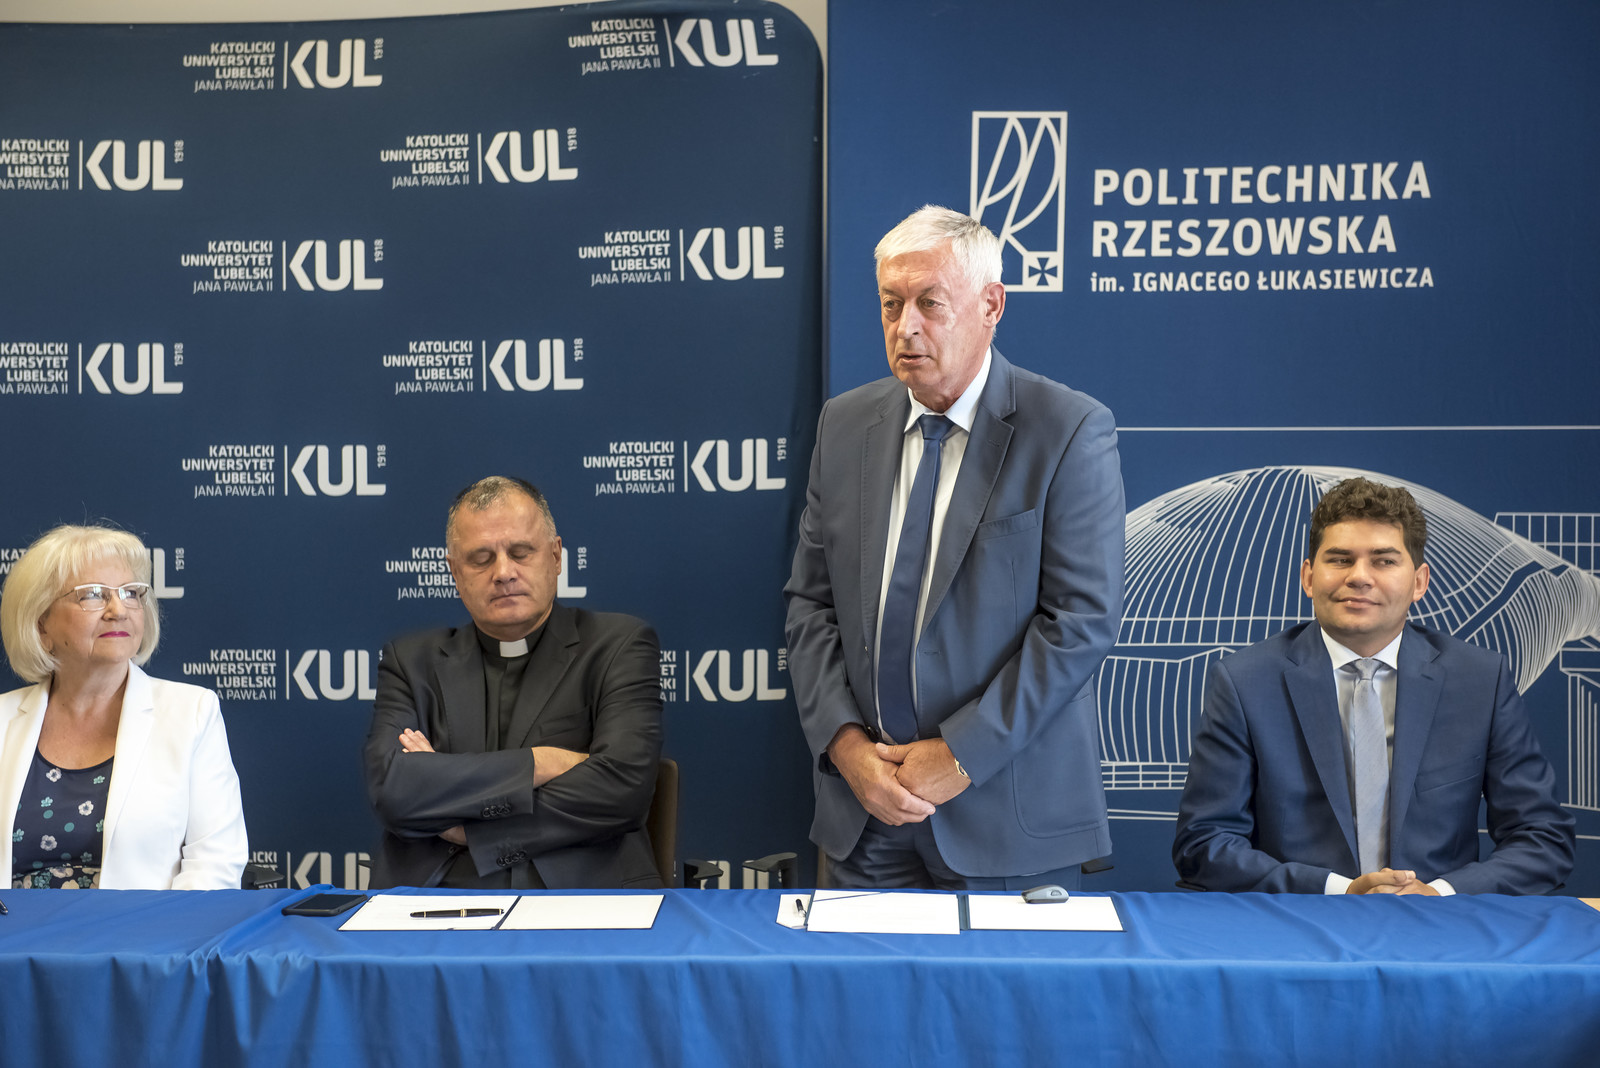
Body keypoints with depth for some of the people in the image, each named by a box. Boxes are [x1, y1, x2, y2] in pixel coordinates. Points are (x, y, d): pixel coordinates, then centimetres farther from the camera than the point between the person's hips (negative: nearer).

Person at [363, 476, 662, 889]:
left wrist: (462, 825, -4)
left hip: (580, 887, -1)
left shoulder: (619, 645, 7)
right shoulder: (411, 660, 14)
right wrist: (536, 764, -8)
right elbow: (391, 790, -2)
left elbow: (622, 786, -7)